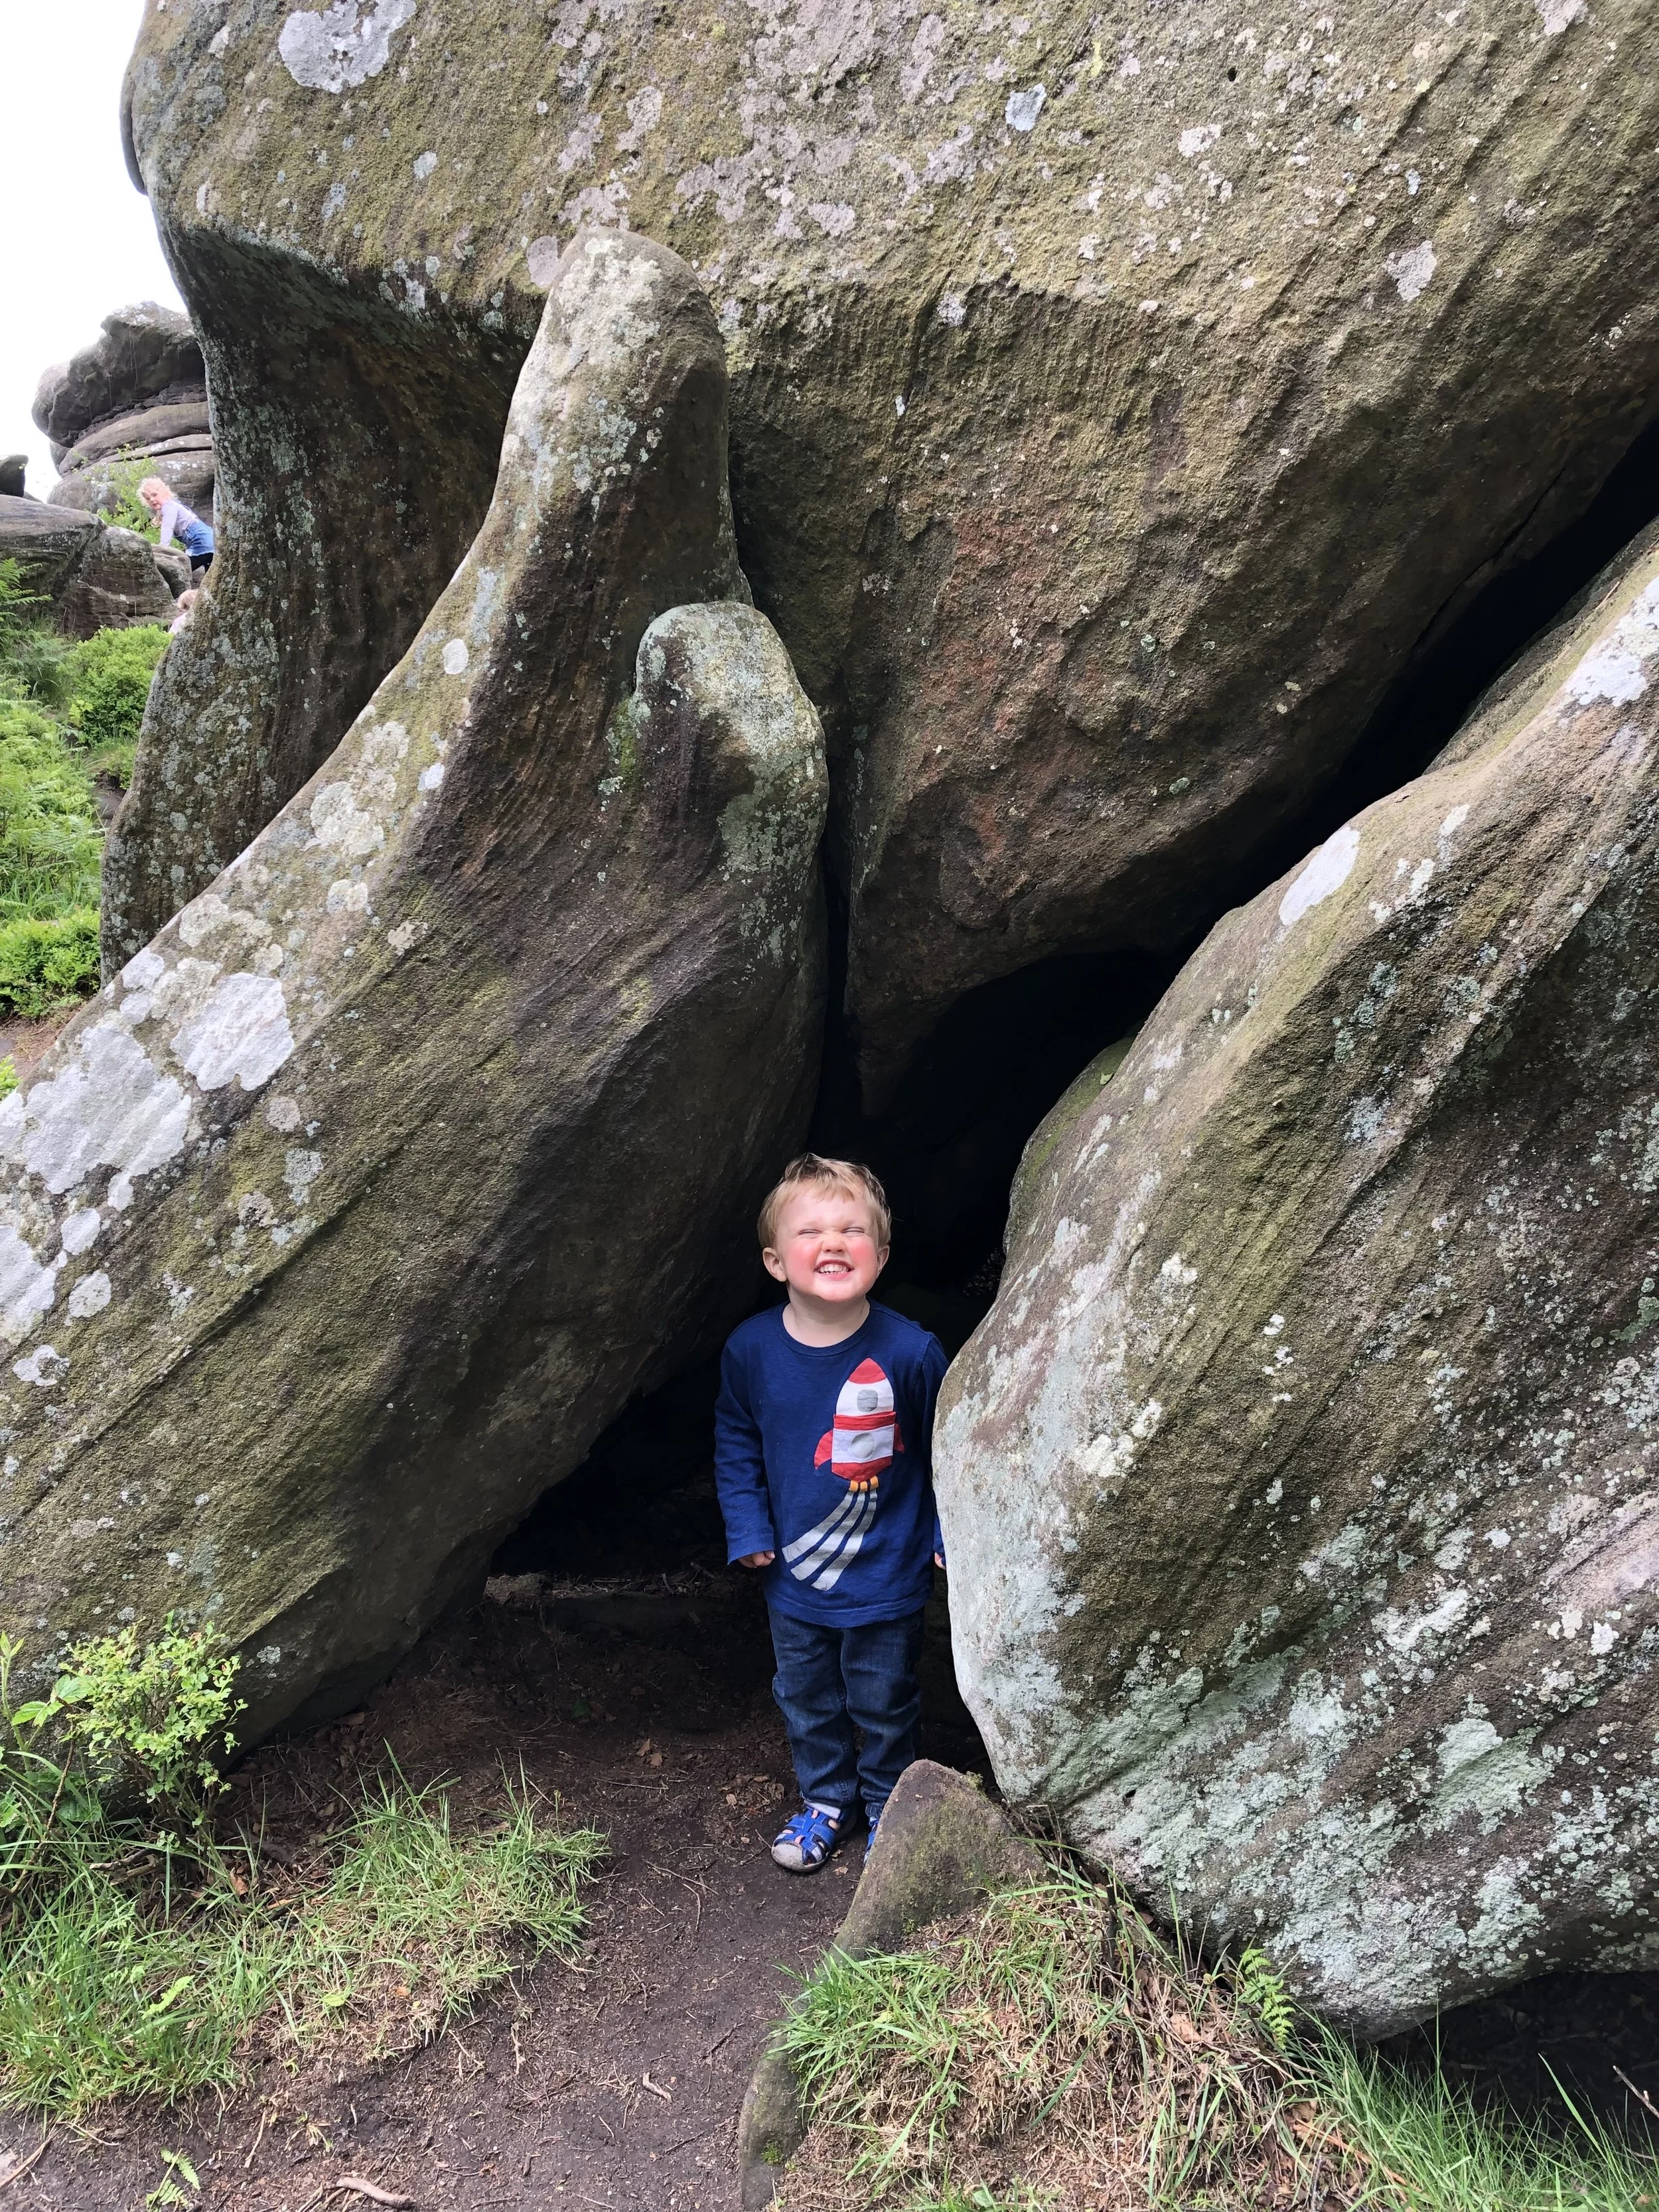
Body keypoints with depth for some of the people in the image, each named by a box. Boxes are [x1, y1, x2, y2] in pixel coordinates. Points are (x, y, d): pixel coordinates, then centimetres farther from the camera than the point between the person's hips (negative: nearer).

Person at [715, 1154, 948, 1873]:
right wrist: (747, 1525, -1)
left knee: (884, 1705, 17)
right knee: (806, 1700, 22)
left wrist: (950, 1535, -4)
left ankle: (888, 1805, 43)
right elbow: (735, 1440, 4)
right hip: (793, 1576, 3)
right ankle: (824, 1800, 46)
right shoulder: (751, 1348, -14)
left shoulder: (909, 1351, -21)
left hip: (884, 1579, -3)